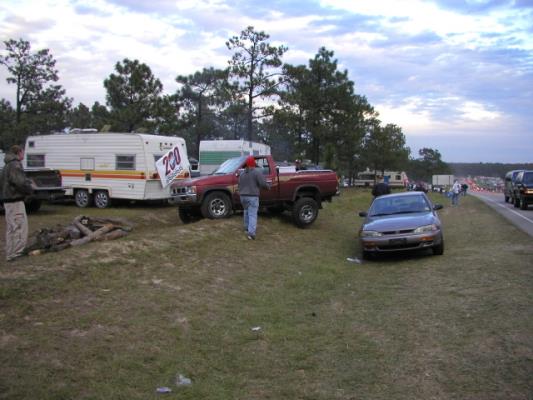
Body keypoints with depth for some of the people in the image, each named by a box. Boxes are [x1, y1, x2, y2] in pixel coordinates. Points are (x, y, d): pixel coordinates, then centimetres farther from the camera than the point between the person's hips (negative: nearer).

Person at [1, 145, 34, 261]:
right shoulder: (15, 165, -15)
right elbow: (20, 182, -23)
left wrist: (27, 182, 7)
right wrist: (30, 189, -6)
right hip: (15, 200, -11)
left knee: (11, 227, 16)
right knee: (19, 226, -7)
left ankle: (10, 252, 24)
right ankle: (15, 253, -7)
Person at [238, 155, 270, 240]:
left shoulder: (242, 173, 11)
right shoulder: (257, 173, -10)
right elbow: (263, 184, -13)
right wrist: (268, 186, 7)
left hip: (243, 196, 6)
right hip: (252, 196, -6)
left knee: (246, 212, 24)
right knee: (252, 214, -8)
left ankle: (247, 227, 34)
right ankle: (251, 232, -18)